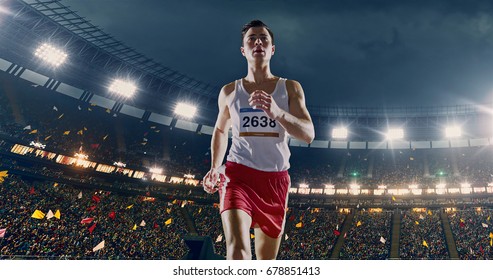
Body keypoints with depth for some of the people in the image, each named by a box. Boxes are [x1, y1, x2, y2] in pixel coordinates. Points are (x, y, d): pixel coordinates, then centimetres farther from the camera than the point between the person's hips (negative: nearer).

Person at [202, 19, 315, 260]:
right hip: (238, 173, -1)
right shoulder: (229, 91, 8)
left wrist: (277, 112, -25)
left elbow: (308, 134, -6)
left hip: (275, 179, 2)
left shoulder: (290, 88, 5)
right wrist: (215, 167, 6)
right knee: (237, 246, -23)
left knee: (267, 260, 14)